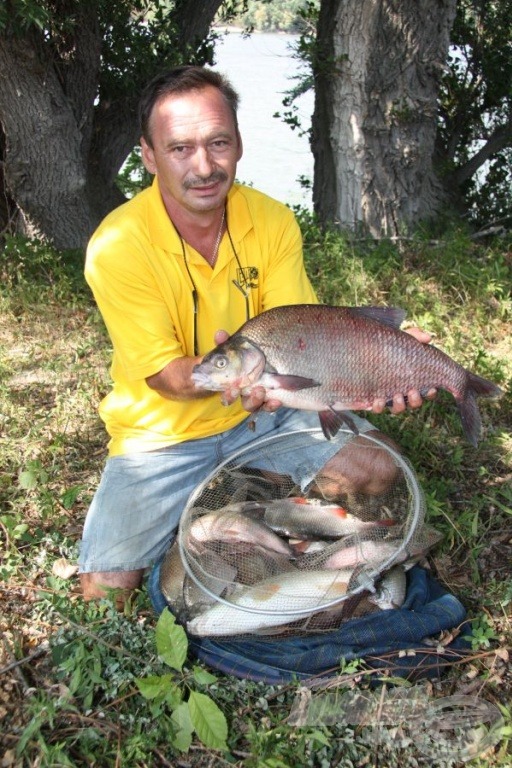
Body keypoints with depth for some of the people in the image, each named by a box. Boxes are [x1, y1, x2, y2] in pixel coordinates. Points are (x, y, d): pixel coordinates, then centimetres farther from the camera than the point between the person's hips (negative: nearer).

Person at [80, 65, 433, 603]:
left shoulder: (273, 221, -10)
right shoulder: (117, 247, -22)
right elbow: (164, 376, -20)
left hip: (265, 412, 3)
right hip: (164, 434, -2)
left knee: (374, 468, -12)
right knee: (106, 589, -10)